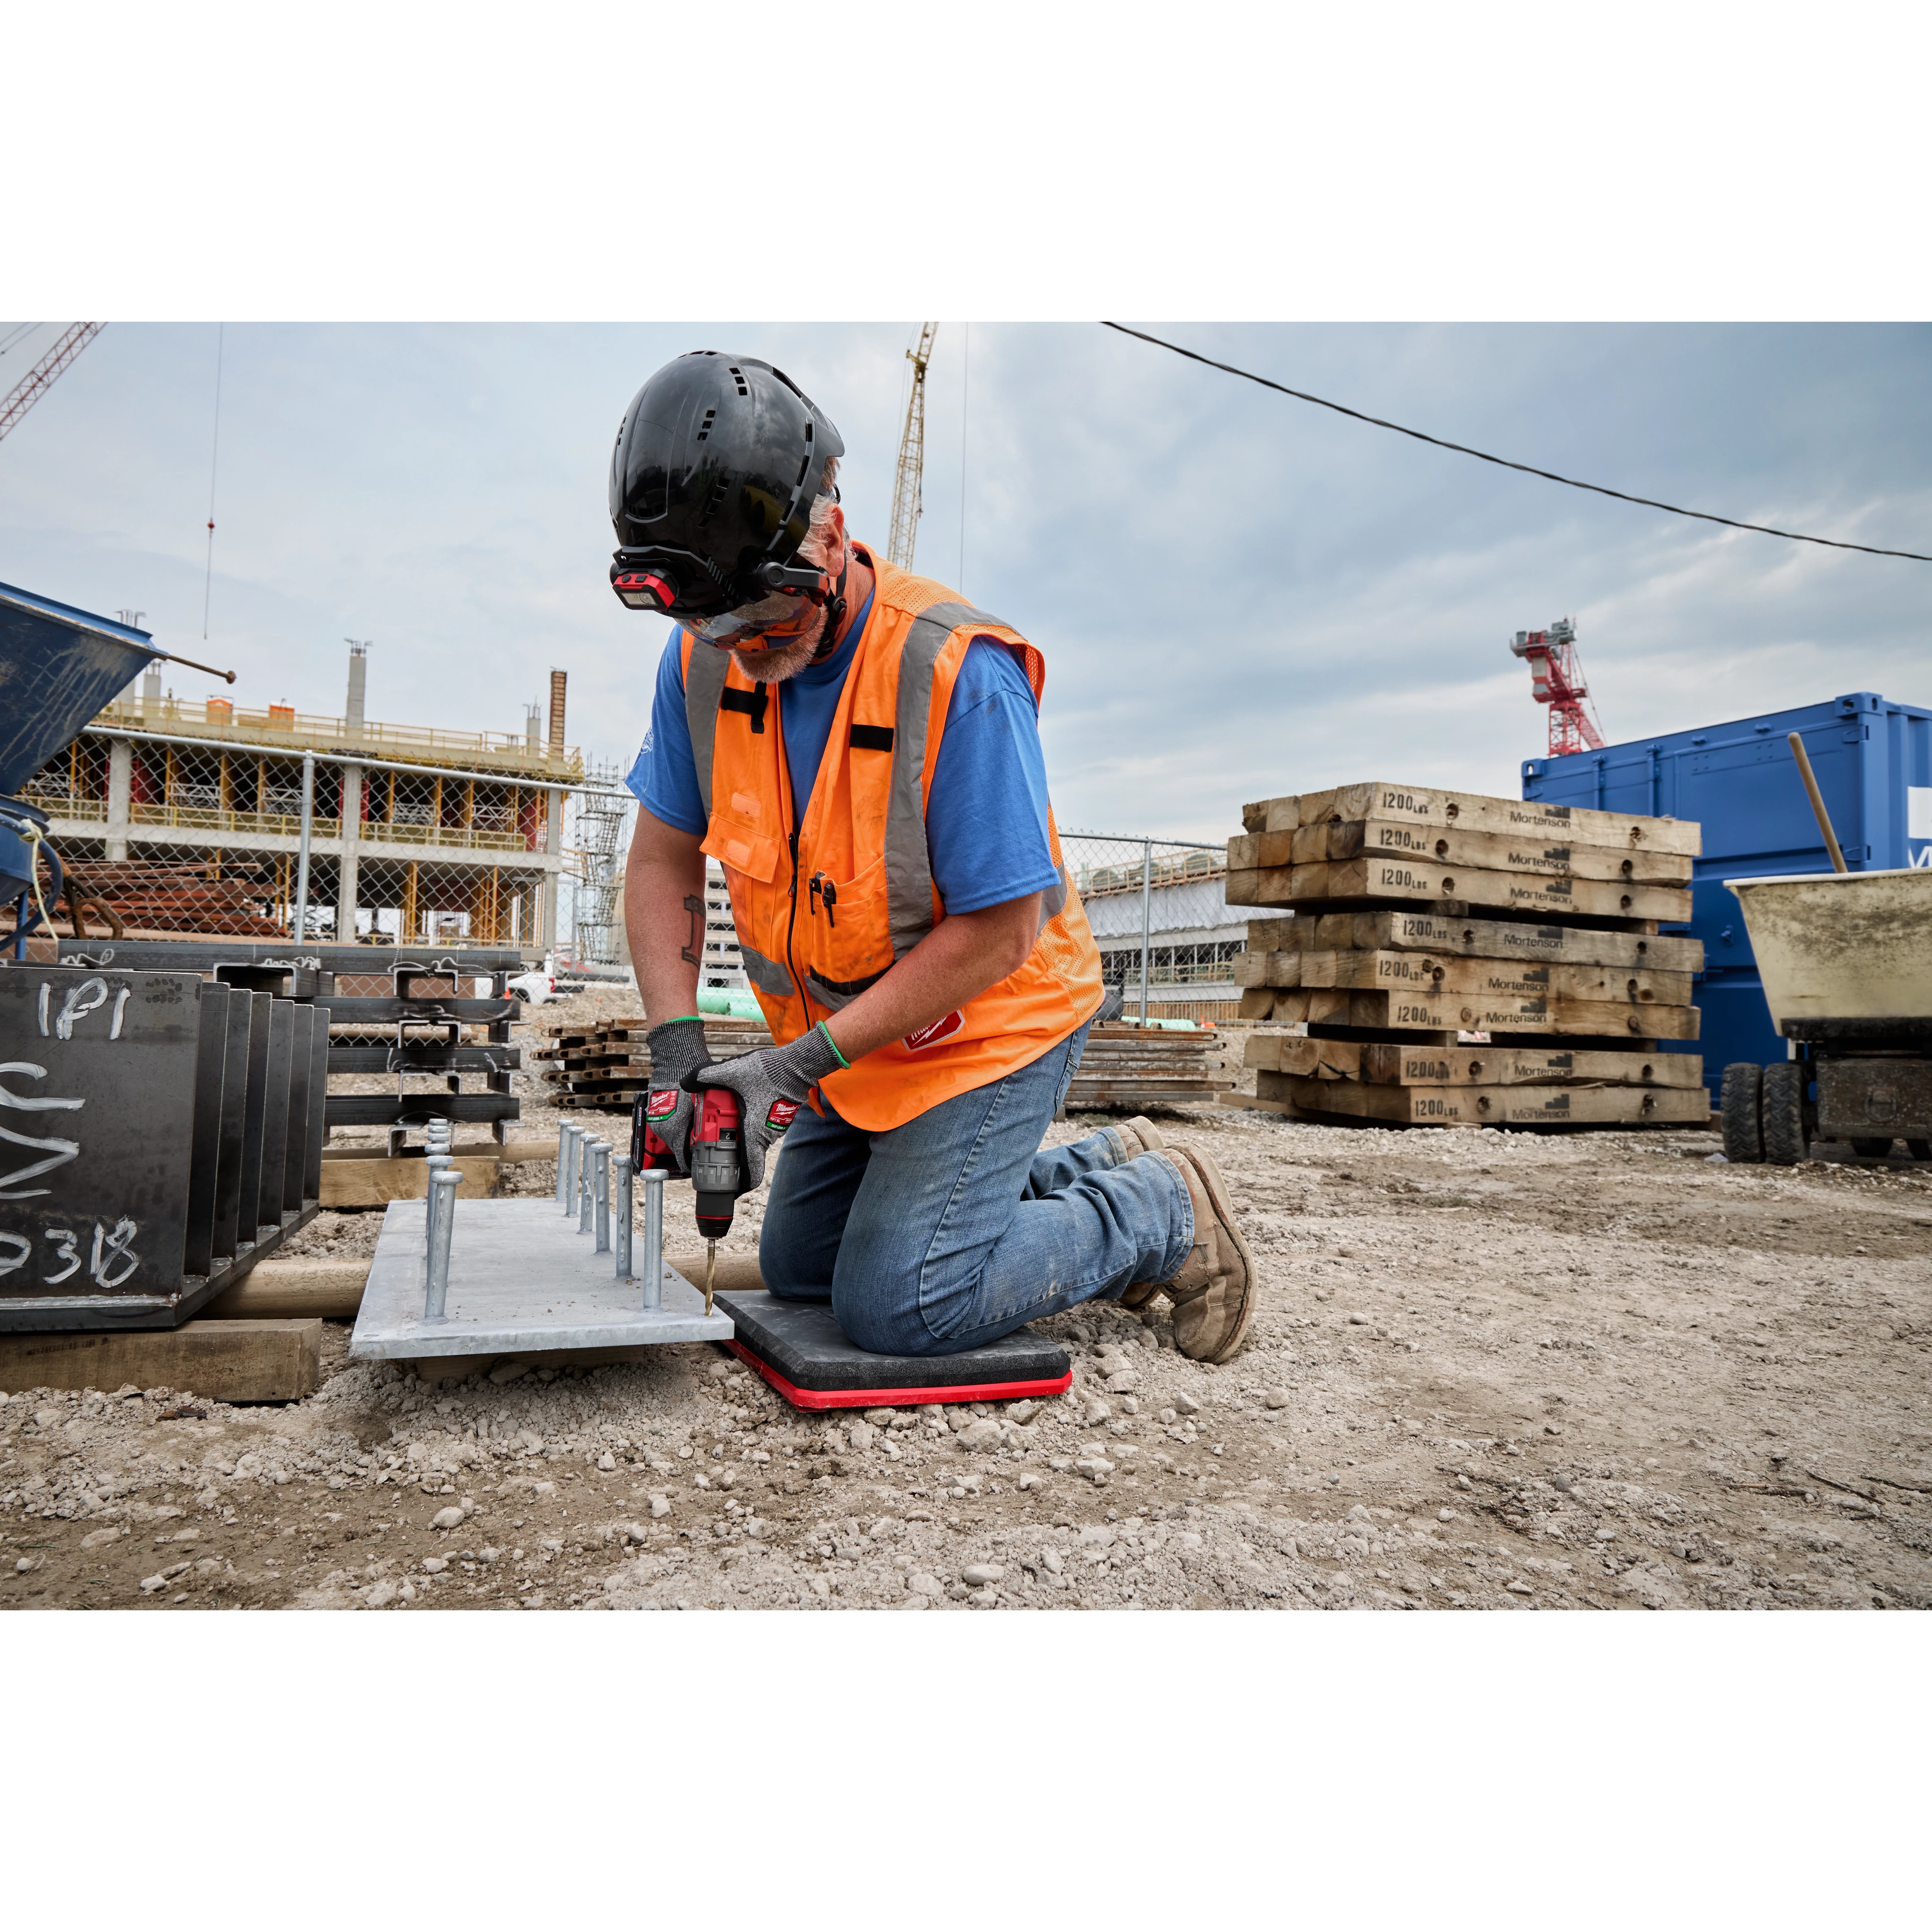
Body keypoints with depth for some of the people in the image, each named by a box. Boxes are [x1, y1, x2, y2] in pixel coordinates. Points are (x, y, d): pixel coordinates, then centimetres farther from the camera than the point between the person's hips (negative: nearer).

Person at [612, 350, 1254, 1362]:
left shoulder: (957, 671, -29)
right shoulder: (702, 659, -8)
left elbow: (997, 934, -26)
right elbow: (663, 863, -1)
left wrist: (802, 1062, -24)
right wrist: (676, 1045, -15)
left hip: (990, 1023, -7)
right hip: (849, 1034, 8)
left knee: (897, 1307, -11)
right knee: (798, 1268, 18)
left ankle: (1161, 1213, 9)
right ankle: (1090, 1169, 24)